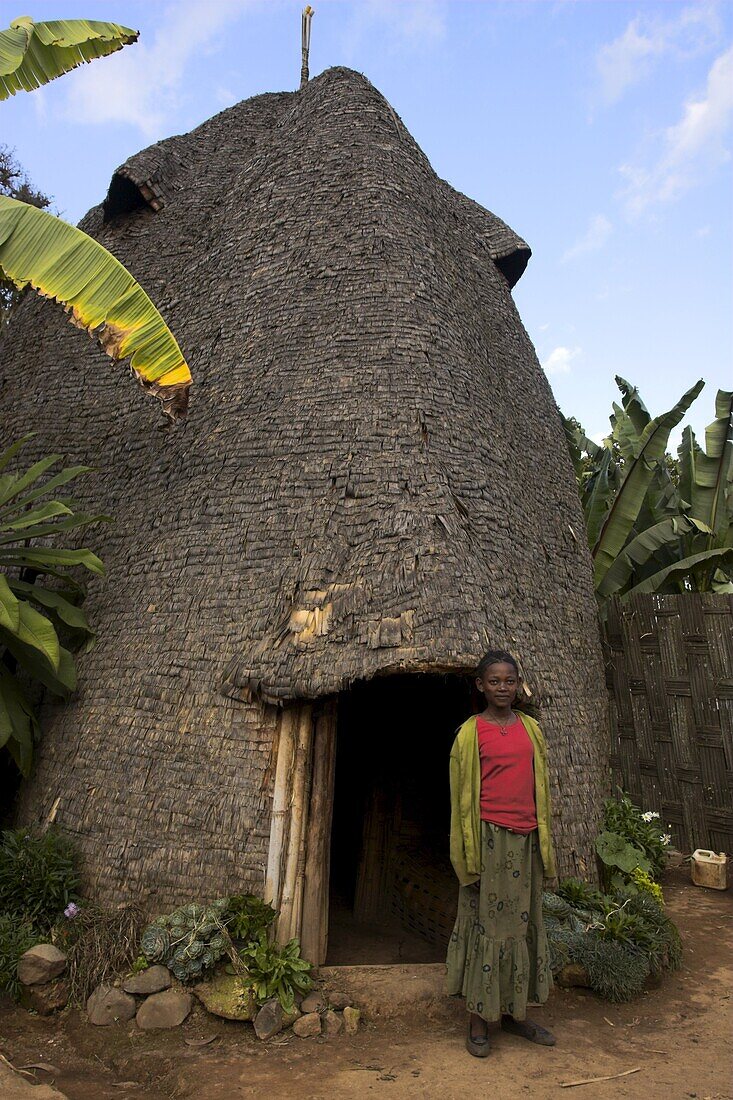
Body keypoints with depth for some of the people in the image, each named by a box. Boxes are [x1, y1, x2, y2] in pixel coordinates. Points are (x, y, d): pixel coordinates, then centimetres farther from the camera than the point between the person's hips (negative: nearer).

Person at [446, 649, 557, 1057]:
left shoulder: (531, 728, 6)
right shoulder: (470, 732, -7)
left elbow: (541, 786, 13)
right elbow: (463, 796, -4)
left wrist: (545, 843, 12)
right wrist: (470, 856, -6)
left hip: (526, 838, 5)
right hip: (490, 837, -4)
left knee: (524, 921, 14)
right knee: (486, 923, 5)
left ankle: (515, 1012, 31)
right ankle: (479, 1020, 21)